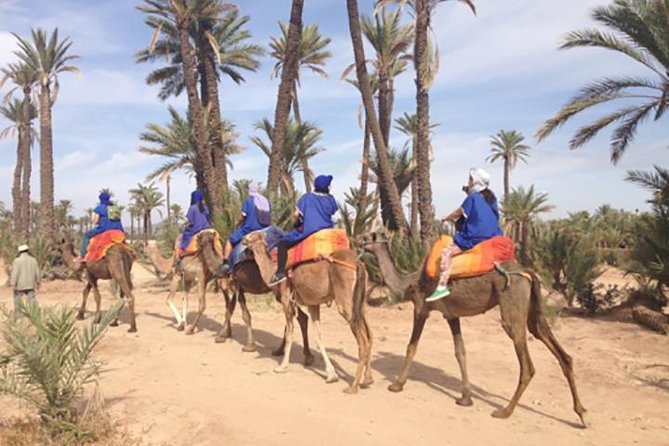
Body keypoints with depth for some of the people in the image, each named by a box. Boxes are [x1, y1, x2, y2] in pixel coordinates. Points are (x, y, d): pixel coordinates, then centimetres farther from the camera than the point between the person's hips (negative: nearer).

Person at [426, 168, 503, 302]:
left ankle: (442, 286, -27)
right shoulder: (491, 198, 15)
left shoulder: (472, 197, -5)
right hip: (493, 237, 9)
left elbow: (459, 213, 5)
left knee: (447, 251, -14)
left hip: (475, 238, -9)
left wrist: (447, 218, 22)